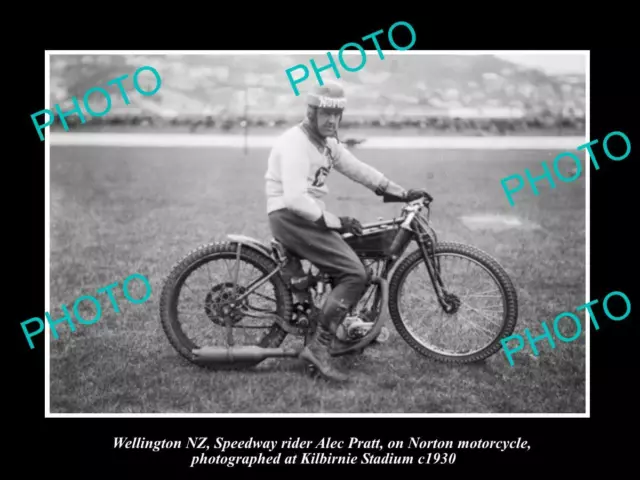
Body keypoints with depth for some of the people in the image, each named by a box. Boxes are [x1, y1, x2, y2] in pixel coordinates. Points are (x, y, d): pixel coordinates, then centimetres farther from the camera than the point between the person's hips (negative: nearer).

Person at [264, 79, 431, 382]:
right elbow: (296, 199, -25)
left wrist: (402, 193, 12)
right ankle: (319, 347, -19)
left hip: (310, 217, 10)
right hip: (291, 217, -10)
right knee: (354, 274, -18)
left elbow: (357, 169, 18)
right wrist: (335, 222, -21)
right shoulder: (295, 143, -16)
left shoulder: (327, 142, 15)